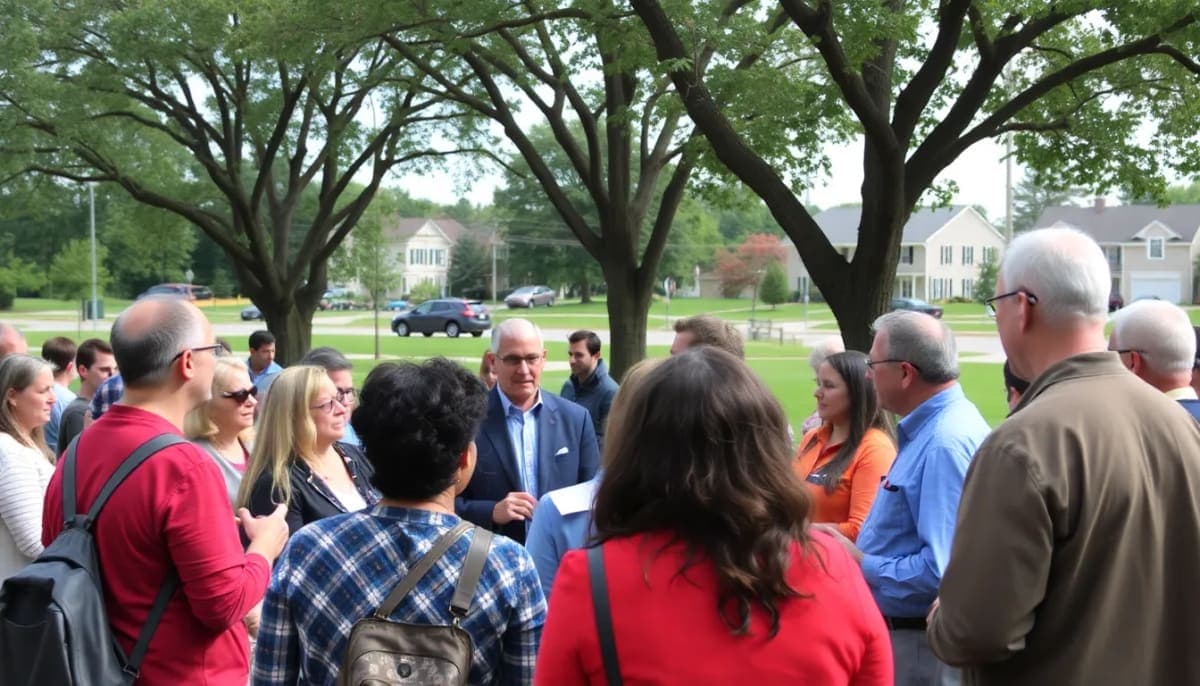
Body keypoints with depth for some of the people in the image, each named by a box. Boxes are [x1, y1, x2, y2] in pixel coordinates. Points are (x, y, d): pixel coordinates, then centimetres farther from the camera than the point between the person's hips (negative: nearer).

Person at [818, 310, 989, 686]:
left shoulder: (945, 443, -25)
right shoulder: (930, 429, 10)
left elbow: (943, 568, -31)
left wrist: (861, 564, -19)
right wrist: (857, 550, 9)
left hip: (920, 645, -10)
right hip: (899, 632, 10)